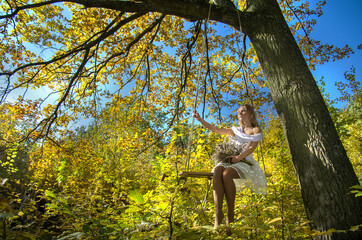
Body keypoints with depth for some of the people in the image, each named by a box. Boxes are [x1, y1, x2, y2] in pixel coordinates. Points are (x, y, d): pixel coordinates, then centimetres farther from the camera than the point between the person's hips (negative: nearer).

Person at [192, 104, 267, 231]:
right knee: (217, 170, -33)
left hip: (246, 163, -4)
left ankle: (230, 214, -26)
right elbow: (215, 129, 20)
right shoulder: (236, 130, 25)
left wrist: (239, 157, -19)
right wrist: (200, 119, 11)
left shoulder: (256, 130, 13)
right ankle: (218, 213, -40)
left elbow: (252, 147, -3)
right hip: (230, 161, 4)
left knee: (226, 174, -37)